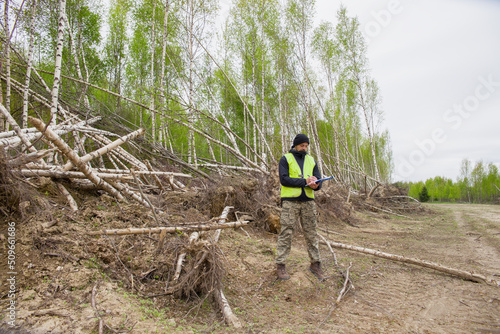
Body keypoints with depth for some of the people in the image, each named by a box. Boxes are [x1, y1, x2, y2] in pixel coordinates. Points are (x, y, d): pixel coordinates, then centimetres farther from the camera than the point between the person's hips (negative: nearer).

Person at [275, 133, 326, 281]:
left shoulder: (311, 160, 17)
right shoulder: (285, 159, 3)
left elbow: (318, 179, 12)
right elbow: (284, 179, -10)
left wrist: (315, 185, -13)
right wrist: (305, 181, -14)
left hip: (308, 201, 4)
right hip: (290, 201, -4)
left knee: (311, 233, 8)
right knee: (286, 233, -3)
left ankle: (315, 264, 19)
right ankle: (280, 265, 5)